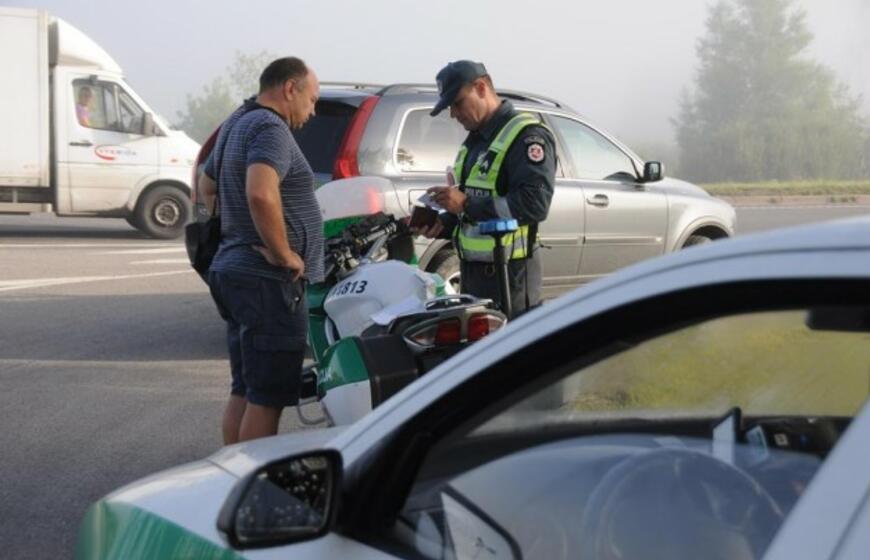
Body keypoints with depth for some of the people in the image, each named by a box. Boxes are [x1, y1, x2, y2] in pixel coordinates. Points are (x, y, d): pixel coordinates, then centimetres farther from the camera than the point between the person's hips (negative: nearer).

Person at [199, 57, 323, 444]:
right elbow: (261, 195, -32)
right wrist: (284, 254, -22)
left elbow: (207, 185, 32)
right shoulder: (270, 129, -15)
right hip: (267, 280, -10)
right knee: (268, 396, -7)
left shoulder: (236, 124, 18)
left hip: (234, 268, 10)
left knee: (245, 390, 15)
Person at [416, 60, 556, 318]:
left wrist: (466, 204, -25)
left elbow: (535, 204, -24)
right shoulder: (475, 140, 20)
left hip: (509, 274, -10)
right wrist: (443, 224, 9)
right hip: (473, 270, 10)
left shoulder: (526, 136, -12)